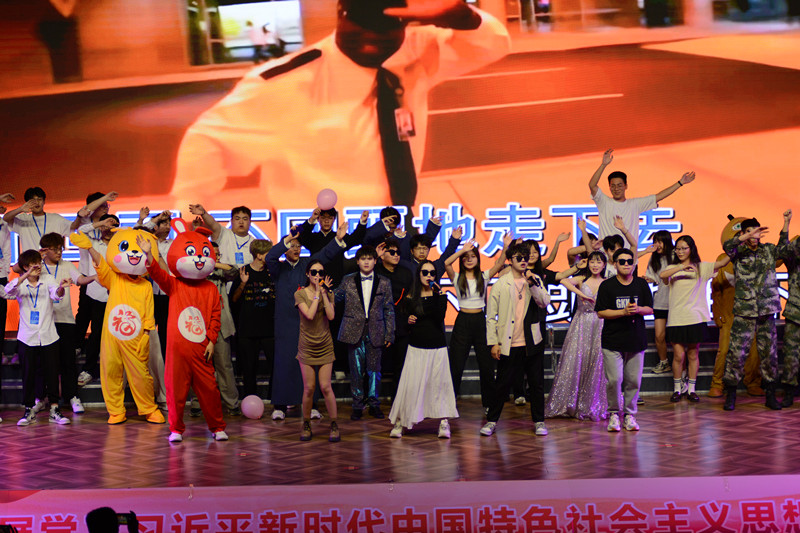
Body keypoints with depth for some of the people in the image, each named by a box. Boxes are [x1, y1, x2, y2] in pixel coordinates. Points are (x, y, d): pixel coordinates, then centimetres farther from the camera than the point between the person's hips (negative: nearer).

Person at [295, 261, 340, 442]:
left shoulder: (328, 294, 4)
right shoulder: (300, 294, -3)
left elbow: (331, 315, -12)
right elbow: (309, 314, -18)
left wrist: (324, 293, -12)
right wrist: (317, 293, -13)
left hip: (325, 346, 1)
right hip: (307, 346, -1)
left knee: (326, 387, -3)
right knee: (309, 388, 1)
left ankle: (334, 425, 8)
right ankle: (306, 425, 17)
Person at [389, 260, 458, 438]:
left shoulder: (440, 295, 2)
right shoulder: (410, 298, 5)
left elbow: (440, 317, -14)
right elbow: (406, 319, 14)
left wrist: (437, 296, -20)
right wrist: (408, 321, -7)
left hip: (437, 347, 0)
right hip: (416, 347, 0)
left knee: (439, 383, 0)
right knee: (411, 384, -3)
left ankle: (444, 423, 7)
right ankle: (399, 422, 6)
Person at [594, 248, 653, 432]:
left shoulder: (641, 284, 8)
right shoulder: (607, 285, 0)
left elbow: (650, 309, 10)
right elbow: (601, 312, -4)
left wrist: (638, 309, -11)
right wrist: (624, 312, -15)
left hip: (636, 340, 3)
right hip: (612, 341, -2)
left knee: (633, 380, 3)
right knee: (614, 379, -9)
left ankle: (629, 414, 17)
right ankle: (614, 413, 9)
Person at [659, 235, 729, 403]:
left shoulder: (701, 268, 6)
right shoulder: (673, 268, 5)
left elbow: (723, 262, -5)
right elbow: (662, 275, -17)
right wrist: (682, 267, -25)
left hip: (695, 318, 1)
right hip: (677, 318, -1)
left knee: (693, 354, 8)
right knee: (678, 355, -3)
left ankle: (691, 389, 17)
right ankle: (677, 389, 13)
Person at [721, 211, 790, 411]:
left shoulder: (768, 250, 15)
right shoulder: (738, 252, 2)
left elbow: (783, 248, 10)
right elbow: (727, 246, -14)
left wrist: (786, 223, 7)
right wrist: (748, 236, -24)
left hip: (767, 311, 3)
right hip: (744, 312, -3)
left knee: (769, 353, 5)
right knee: (736, 352, -6)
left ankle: (770, 395, 15)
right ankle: (730, 394, 4)